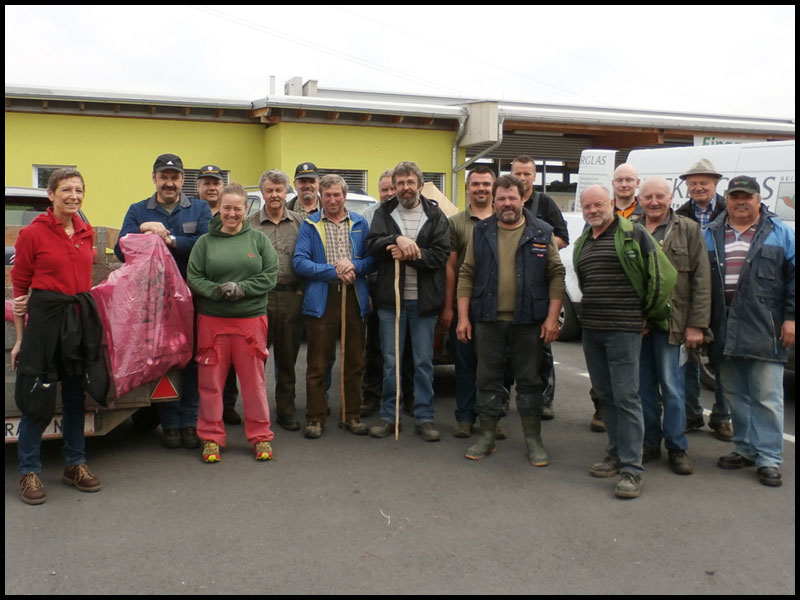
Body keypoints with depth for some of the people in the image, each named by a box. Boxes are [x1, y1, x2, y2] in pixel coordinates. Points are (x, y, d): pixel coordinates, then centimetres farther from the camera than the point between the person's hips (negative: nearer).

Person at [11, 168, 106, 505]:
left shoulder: (86, 232, 7)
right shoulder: (33, 233, -7)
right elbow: (19, 286, -4)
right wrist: (20, 337, -4)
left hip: (81, 316, 5)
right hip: (45, 316, -5)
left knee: (76, 395, 13)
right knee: (37, 398, 1)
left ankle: (75, 465, 26)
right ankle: (29, 472, 15)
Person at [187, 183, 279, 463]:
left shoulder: (259, 239, 5)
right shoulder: (205, 242, 6)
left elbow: (270, 275, -1)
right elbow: (193, 278, 1)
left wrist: (241, 288, -13)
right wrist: (218, 291, -15)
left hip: (251, 318, 0)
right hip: (212, 319, 1)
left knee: (253, 379, 6)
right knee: (210, 380, 6)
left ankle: (260, 436, 18)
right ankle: (211, 437, 19)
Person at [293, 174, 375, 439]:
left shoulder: (360, 223, 11)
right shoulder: (310, 225, 4)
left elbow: (372, 258, 8)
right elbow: (300, 262, -5)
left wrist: (354, 266, -12)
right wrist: (333, 271, -13)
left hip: (354, 299, 3)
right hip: (322, 300, -2)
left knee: (354, 362, 9)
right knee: (317, 364, 2)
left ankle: (352, 415, 21)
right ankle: (316, 418, 12)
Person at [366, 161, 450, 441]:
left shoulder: (435, 216, 3)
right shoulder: (384, 213, 7)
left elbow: (441, 254, -8)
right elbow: (372, 244, -8)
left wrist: (409, 255, -18)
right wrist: (397, 240, -24)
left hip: (423, 300, 0)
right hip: (391, 298, 1)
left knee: (424, 362, 7)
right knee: (390, 362, 8)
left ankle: (425, 418, 17)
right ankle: (388, 416, 19)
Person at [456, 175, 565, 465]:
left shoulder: (542, 233, 2)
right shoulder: (480, 232, 6)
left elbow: (556, 275, 0)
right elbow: (466, 275, 5)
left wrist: (552, 317, -8)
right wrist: (463, 317, -2)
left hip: (528, 321, -1)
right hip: (488, 320, 2)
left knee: (529, 380, 7)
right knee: (488, 379, 9)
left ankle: (533, 440, 18)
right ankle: (487, 437, 21)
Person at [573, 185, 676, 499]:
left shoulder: (634, 234, -5)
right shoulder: (583, 243, 16)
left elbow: (663, 276, -5)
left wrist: (650, 314, 1)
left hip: (623, 331, -7)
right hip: (591, 330, 7)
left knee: (626, 397, -6)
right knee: (605, 396, 12)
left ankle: (631, 469, -2)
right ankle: (616, 454, 25)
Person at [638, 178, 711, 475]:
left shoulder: (688, 230, 2)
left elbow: (701, 281, -1)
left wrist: (696, 324, -7)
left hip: (670, 321, -2)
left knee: (671, 385, 2)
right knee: (643, 384, 9)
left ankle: (677, 447, 15)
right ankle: (649, 442, 22)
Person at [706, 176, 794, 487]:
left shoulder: (779, 233, 6)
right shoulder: (710, 235, 12)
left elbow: (793, 276, 1)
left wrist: (791, 318, -6)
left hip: (763, 331, -3)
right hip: (725, 331, 4)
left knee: (766, 397, -2)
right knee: (735, 395, 12)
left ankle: (769, 458, 6)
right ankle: (745, 449, 24)